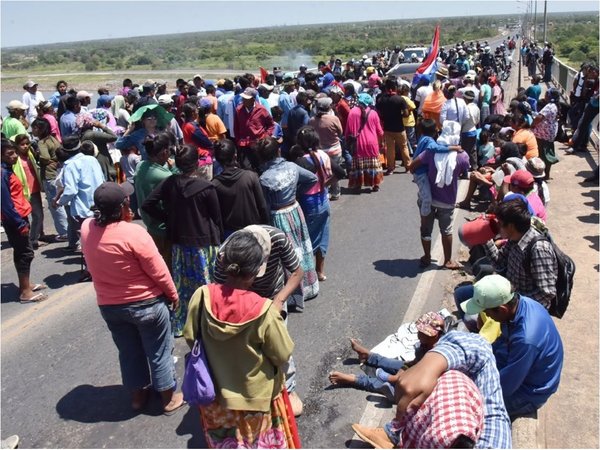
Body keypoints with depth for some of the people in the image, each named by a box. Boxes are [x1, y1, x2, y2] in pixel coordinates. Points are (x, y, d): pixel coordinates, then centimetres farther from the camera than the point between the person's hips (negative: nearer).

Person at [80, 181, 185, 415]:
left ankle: (137, 395, 39)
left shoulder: (86, 228, -10)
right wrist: (173, 294, -2)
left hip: (109, 305, 5)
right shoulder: (134, 233, -27)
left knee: (129, 351, 23)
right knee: (158, 352, 14)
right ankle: (169, 398, 29)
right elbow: (158, 271, -20)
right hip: (146, 303, -5)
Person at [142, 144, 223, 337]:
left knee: (181, 284, 14)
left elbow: (147, 204, -4)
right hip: (204, 242, -4)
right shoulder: (206, 188, -16)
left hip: (179, 241, 4)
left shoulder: (169, 183, -5)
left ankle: (179, 325, 24)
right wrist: (218, 239, 8)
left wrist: (168, 219, 6)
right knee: (205, 284, 8)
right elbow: (216, 217, -7)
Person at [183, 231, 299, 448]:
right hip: (255, 395, -2)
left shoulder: (202, 296, -21)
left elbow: (190, 338, -6)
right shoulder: (264, 310, -30)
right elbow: (283, 354, -17)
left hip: (215, 391, 3)